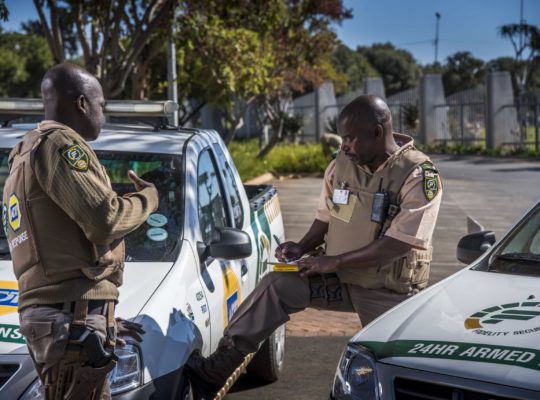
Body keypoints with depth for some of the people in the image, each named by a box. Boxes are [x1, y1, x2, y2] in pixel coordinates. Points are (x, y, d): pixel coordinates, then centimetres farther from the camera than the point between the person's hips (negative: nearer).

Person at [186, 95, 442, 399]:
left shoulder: (419, 175, -17)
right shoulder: (343, 164, 2)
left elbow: (398, 244, -24)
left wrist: (335, 262, -23)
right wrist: (303, 248, -5)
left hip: (389, 294, -5)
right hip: (341, 280, 5)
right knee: (277, 286, -14)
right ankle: (219, 367, -17)